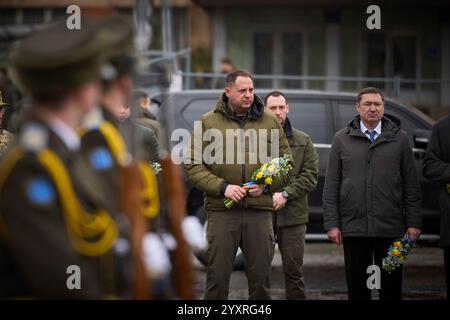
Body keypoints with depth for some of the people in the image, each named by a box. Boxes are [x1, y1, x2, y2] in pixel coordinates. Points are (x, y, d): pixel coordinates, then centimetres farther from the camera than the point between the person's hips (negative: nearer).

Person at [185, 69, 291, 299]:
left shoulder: (269, 121, 11)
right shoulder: (208, 122, 4)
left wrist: (267, 185, -4)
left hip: (260, 211, 2)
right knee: (217, 279, 0)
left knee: (261, 280, 6)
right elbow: (193, 165, 1)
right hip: (221, 211, -2)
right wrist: (222, 187, -12)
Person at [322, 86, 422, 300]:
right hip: (353, 227, 1)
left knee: (391, 287, 3)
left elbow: (411, 185, 6)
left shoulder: (399, 138, 6)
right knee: (357, 287, 6)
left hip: (390, 227, 0)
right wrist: (332, 224, -1)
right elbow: (331, 186, 6)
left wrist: (413, 223, 0)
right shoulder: (342, 139, 7)